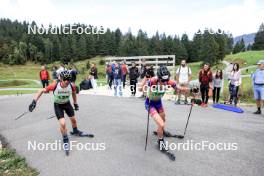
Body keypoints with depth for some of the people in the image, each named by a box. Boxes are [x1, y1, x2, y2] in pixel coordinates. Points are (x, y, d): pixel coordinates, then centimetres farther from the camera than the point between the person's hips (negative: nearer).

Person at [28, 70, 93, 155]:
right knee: (63, 123, -16)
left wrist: (75, 103, 7)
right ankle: (65, 140, 10)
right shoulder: (55, 86, -33)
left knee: (73, 119, 15)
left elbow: (73, 93, -3)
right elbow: (41, 91, -21)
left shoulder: (72, 85, -26)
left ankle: (75, 131, 48)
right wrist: (34, 101, -29)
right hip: (58, 105, -3)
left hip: (67, 103, 3)